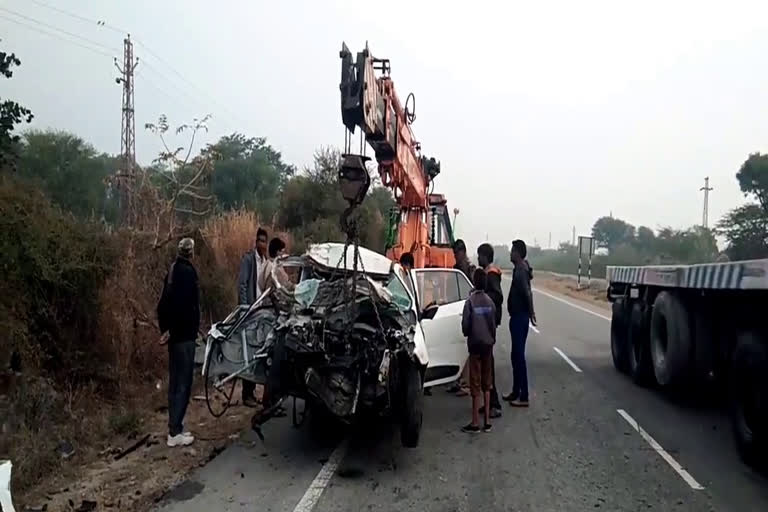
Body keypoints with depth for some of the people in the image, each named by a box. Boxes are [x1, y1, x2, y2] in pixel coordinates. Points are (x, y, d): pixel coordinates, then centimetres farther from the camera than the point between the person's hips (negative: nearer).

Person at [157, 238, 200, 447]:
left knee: (175, 382, 13)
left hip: (174, 332, 9)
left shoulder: (173, 270, 12)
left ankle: (175, 428, 21)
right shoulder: (187, 271, -14)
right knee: (183, 383, -3)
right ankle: (175, 432, 1)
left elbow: (164, 302, 12)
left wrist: (165, 326, 12)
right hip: (184, 334, -9)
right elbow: (187, 304, -23)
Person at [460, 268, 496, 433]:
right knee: (487, 384, 11)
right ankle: (487, 421, 15)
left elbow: (465, 326, -11)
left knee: (476, 384, 0)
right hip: (488, 344, 4)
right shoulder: (490, 302, 1)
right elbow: (494, 324, 6)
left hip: (475, 344, -4)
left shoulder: (470, 301, -12)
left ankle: (475, 423, 4)